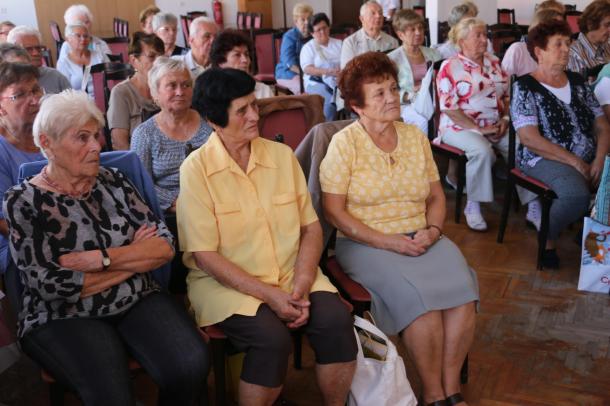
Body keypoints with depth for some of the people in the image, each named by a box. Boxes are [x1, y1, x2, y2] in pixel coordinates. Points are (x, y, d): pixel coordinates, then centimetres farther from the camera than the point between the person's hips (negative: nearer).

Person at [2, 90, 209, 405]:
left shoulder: (112, 182, 6)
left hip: (139, 301, 3)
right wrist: (136, 256, -7)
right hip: (64, 318, -3)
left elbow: (165, 246, -2)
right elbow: (54, 286, -14)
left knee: (190, 365, -24)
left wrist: (99, 258, -16)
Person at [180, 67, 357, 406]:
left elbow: (311, 228, 4)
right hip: (226, 282, -4)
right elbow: (205, 255, -12)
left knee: (336, 319, -21)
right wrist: (269, 295, -18)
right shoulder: (196, 169, -9)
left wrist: (301, 287, -12)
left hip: (292, 274, 4)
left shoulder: (282, 155, 4)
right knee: (272, 337, -29)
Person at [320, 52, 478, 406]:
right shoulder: (344, 144, -5)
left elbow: (436, 195, 14)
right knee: (419, 297, -29)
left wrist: (433, 230, -7)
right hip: (367, 243, -4)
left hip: (421, 238, 5)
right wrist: (386, 241, -16)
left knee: (462, 288, -22)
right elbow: (334, 211, -9)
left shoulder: (415, 136, 11)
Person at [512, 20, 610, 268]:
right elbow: (530, 139, -14)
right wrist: (574, 161, -16)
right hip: (544, 160, -6)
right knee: (577, 194, -35)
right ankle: (547, 240, -8)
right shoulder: (525, 87, -4)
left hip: (589, 160, 6)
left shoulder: (577, 82, 14)